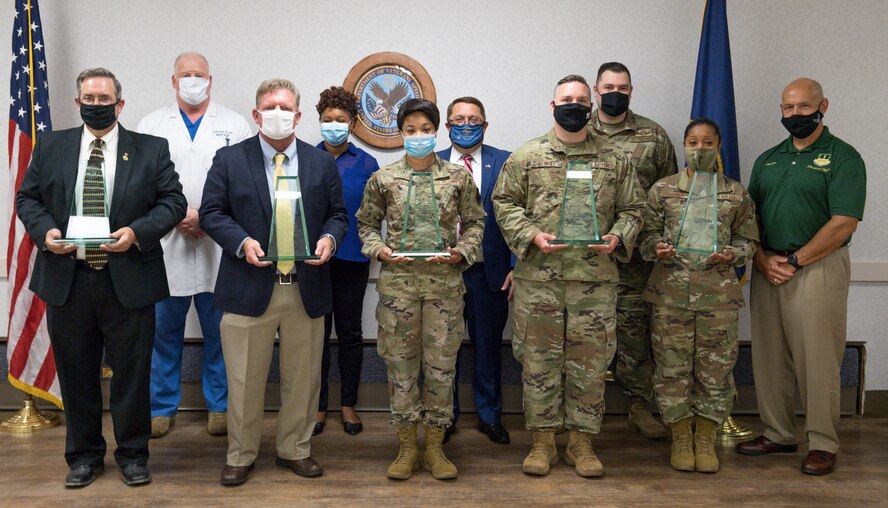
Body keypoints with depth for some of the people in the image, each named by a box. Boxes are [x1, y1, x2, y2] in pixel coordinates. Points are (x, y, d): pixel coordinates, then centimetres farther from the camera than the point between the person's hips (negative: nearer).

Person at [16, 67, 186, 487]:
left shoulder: (151, 149, 2)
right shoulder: (51, 146, 9)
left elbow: (173, 201, -1)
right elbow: (27, 198, 11)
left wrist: (137, 232, -17)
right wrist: (44, 231, -9)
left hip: (128, 280, -2)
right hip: (66, 279, 2)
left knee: (131, 372, 7)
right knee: (76, 373, 12)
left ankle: (133, 454, 24)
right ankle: (84, 455, 29)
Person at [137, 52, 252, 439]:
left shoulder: (234, 124, 7)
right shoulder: (151, 125, 10)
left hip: (219, 245, -1)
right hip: (167, 244, 1)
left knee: (219, 331, 6)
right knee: (164, 330, 8)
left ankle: (220, 405, 19)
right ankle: (162, 406, 22)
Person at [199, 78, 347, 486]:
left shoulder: (322, 162, 7)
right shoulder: (229, 159, 2)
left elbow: (337, 213, 12)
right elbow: (211, 212, 1)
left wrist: (329, 237, -10)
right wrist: (242, 242, -16)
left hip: (307, 290, 2)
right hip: (250, 288, -2)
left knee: (302, 377, 12)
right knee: (244, 380, 6)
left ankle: (294, 450, 30)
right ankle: (240, 456, 24)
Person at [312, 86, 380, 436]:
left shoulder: (366, 164, 2)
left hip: (351, 259, 0)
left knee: (350, 332, 8)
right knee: (316, 332, 6)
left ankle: (348, 404, 21)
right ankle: (318, 406, 17)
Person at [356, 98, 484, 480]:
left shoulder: (458, 177, 3)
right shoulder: (382, 179, 4)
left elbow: (474, 221, 9)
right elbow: (366, 223, 12)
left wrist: (463, 252, -7)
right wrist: (378, 248, -7)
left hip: (444, 281, 0)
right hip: (397, 282, 0)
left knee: (441, 365, 5)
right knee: (400, 363, 5)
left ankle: (434, 447, 20)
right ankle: (407, 447, 20)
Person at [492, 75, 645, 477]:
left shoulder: (614, 159, 10)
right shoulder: (526, 156, 6)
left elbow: (632, 208, 12)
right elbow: (505, 203, 4)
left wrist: (618, 238, -7)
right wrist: (532, 236, -11)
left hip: (596, 278, 1)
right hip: (538, 277, -1)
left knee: (590, 362, 6)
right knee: (539, 359, 5)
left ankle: (582, 442, 21)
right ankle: (543, 441, 19)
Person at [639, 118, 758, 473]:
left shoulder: (736, 194, 8)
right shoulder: (663, 189, 6)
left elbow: (748, 239, 11)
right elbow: (647, 233, 7)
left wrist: (732, 254, -9)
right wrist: (657, 248, -14)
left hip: (719, 294, 1)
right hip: (671, 292, 0)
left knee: (716, 369, 5)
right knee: (672, 367, 4)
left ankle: (706, 440, 21)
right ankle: (681, 438, 20)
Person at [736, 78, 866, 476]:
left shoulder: (843, 157, -3)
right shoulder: (768, 159, 15)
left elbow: (844, 223, -12)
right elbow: (749, 216, 13)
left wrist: (793, 261, -14)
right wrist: (763, 260, -3)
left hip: (819, 269, -5)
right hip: (767, 269, 6)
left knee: (818, 360, -2)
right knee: (769, 357, 9)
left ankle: (823, 444, 10)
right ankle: (777, 433, 22)